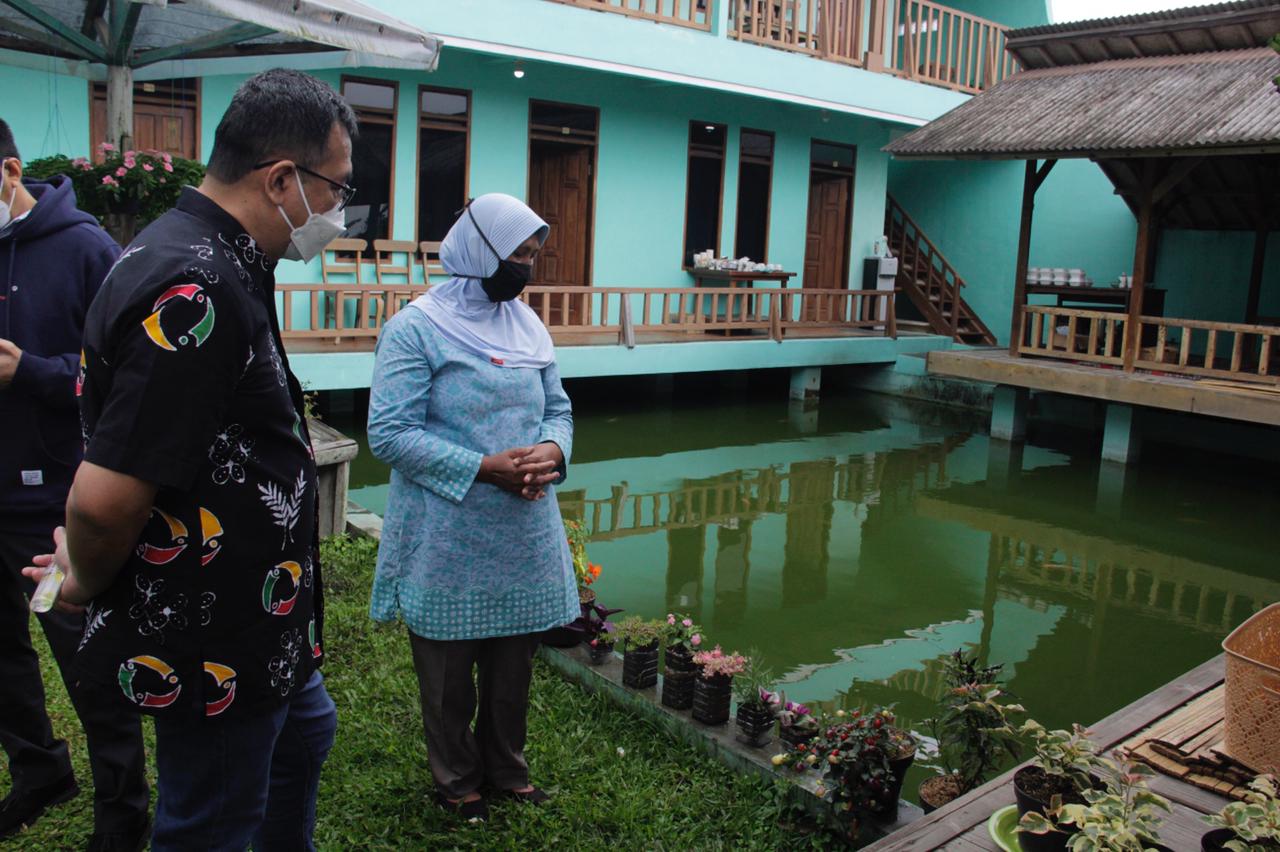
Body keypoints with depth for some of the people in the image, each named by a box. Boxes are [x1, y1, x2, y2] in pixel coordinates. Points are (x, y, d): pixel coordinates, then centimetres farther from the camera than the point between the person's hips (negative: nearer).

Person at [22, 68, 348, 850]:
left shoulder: (216, 266, 5)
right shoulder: (196, 295, -30)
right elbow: (104, 498, -31)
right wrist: (88, 583, -10)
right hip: (212, 648, -10)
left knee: (305, 734, 29)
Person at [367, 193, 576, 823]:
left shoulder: (527, 323, 9)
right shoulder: (416, 328, -11)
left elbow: (558, 408, 15)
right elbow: (390, 433, -16)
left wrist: (551, 451, -9)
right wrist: (485, 468, -22)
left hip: (523, 534, 6)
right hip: (448, 540, -5)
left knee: (513, 662, 17)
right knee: (449, 670, 11)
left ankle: (506, 767, 38)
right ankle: (456, 780, 33)